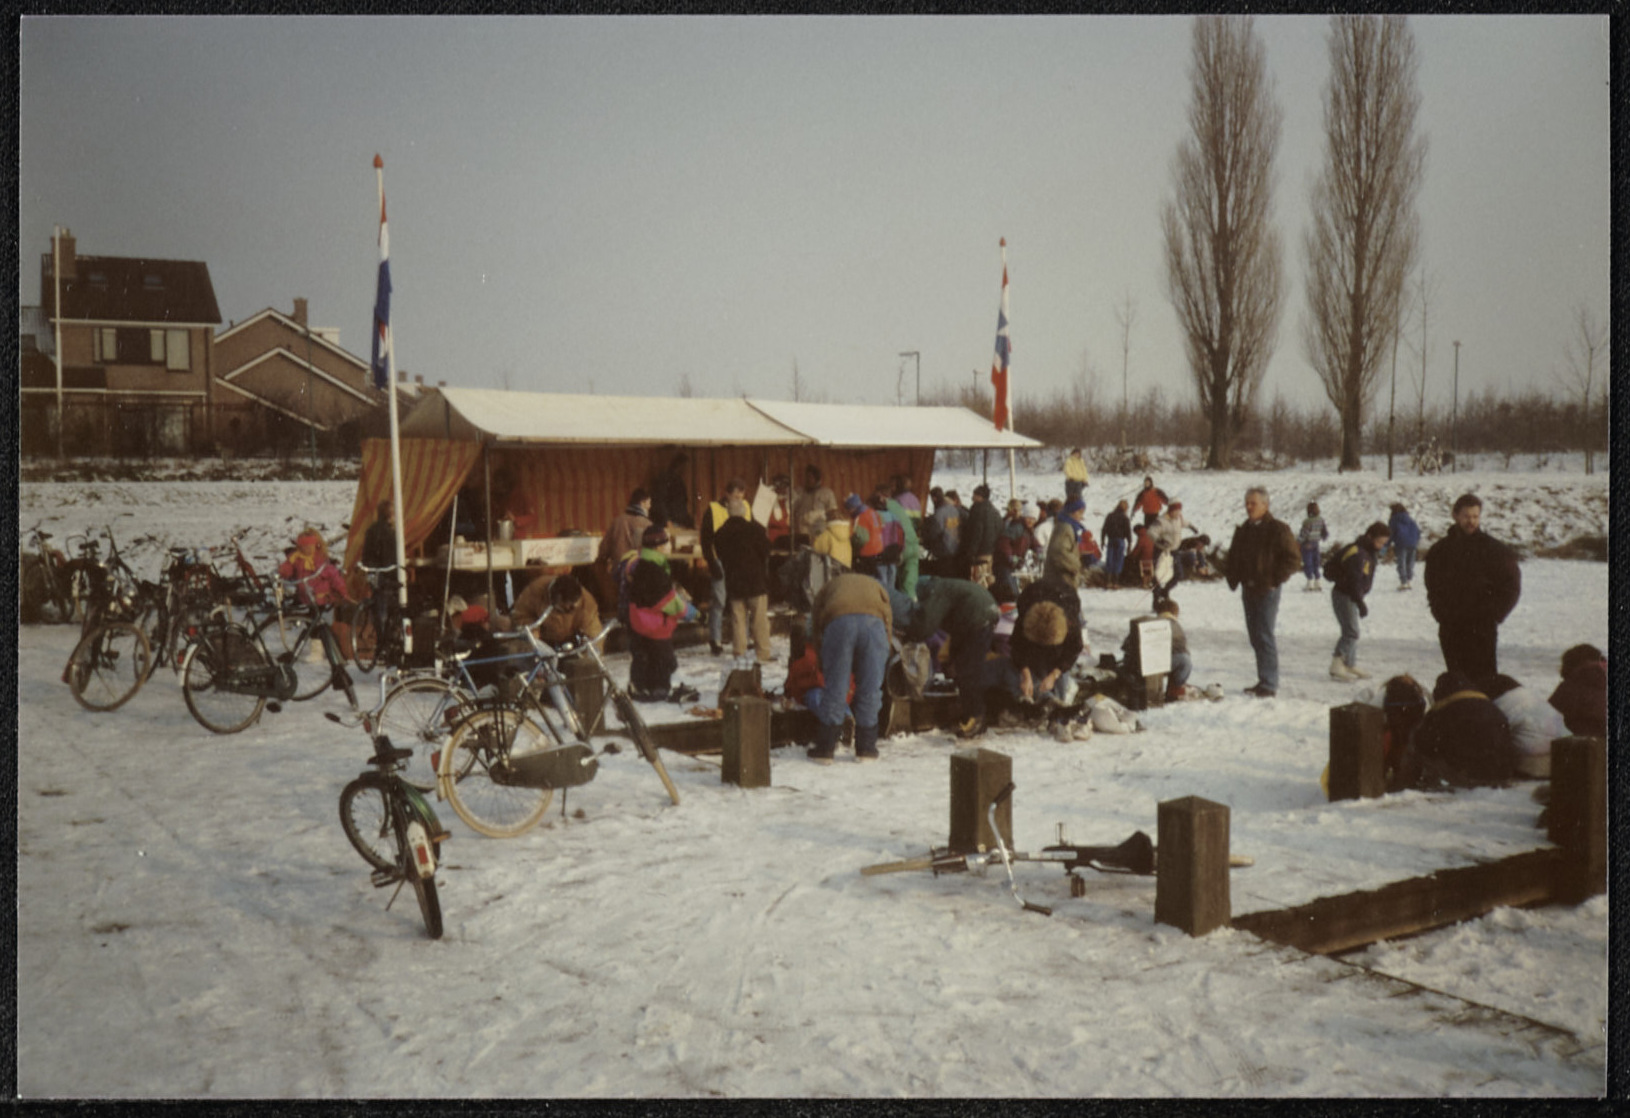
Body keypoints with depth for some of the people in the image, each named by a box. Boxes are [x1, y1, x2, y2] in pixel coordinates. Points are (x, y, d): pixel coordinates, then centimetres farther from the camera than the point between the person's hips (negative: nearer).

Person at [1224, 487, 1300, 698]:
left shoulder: (1277, 529, -7)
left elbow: (1293, 559, -9)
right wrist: (1233, 579, 12)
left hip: (1267, 590, -7)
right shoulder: (1242, 531, 14)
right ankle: (1264, 680, 18)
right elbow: (1233, 557, 26)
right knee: (1255, 636, 10)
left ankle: (1269, 685, -8)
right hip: (1248, 589, 7)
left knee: (1264, 636, -11)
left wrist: (1275, 580, -14)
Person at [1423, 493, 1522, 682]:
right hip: (1450, 627, 3)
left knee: (1484, 678, -8)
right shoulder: (1440, 550, 9)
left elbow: (1511, 585, 4)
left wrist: (1494, 614, -6)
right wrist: (1440, 611, 4)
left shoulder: (1493, 549, 1)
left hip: (1482, 626, -3)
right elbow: (1432, 585, 18)